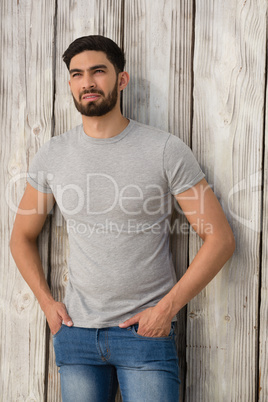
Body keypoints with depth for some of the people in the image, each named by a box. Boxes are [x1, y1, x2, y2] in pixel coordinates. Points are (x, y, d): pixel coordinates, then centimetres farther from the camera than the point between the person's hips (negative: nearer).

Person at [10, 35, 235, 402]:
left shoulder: (167, 150, -8)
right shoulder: (52, 155, 2)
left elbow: (220, 238, -8)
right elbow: (22, 237, 14)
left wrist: (166, 308, -11)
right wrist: (47, 303, 3)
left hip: (147, 330, -3)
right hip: (76, 332, 3)